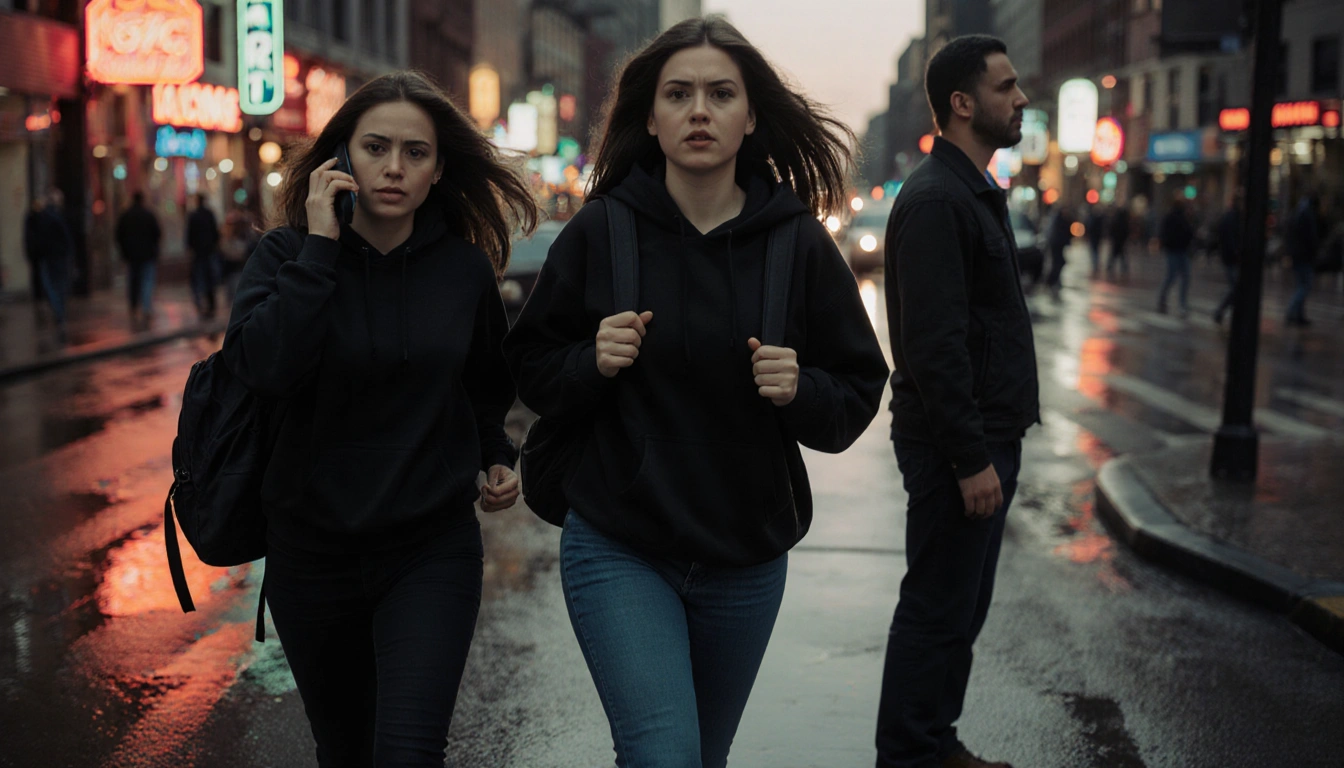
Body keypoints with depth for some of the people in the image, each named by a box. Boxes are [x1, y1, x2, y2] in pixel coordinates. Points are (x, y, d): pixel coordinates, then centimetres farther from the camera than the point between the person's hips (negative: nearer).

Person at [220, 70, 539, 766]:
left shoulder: (465, 268, -1)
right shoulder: (287, 254, -5)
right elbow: (262, 365, -25)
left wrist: (495, 457, 6)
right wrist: (319, 245, -22)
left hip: (433, 550, 0)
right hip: (311, 550, 1)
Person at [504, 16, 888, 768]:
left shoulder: (799, 244, -4)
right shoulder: (599, 232, -7)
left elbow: (857, 397, 1)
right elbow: (532, 372, 2)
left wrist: (801, 392, -19)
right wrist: (592, 363, -18)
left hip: (747, 559, 3)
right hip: (619, 551, -2)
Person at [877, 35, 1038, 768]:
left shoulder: (975, 193, 16)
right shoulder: (935, 200, -18)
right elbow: (933, 345, -23)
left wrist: (995, 444, 17)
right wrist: (971, 458, -23)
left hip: (985, 440, 10)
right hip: (955, 446, -10)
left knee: (961, 606, 17)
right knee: (938, 610, -1)